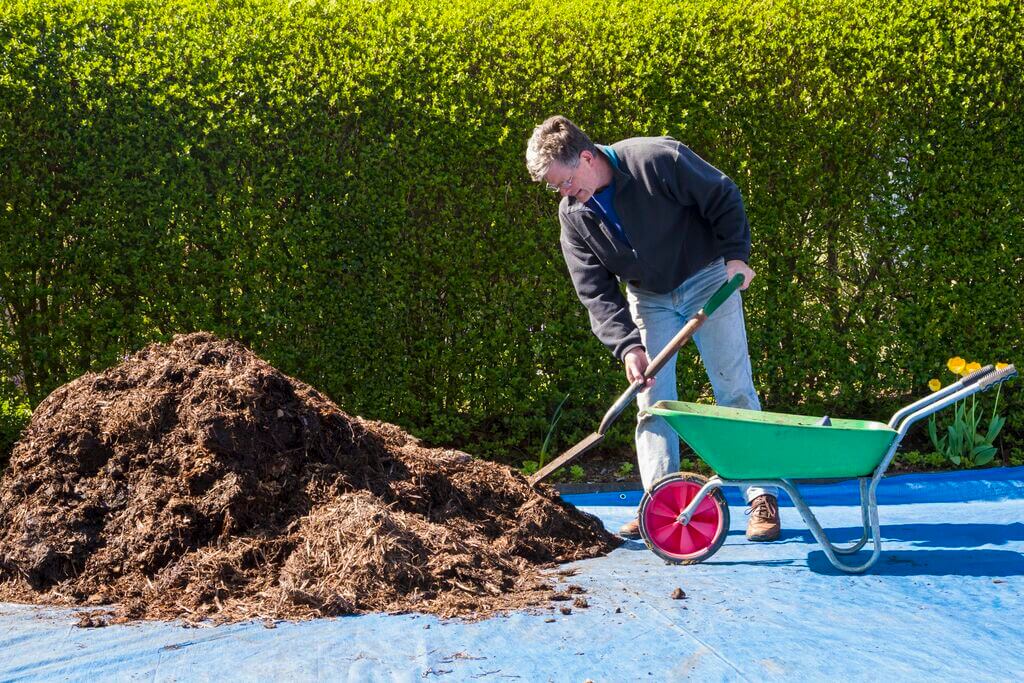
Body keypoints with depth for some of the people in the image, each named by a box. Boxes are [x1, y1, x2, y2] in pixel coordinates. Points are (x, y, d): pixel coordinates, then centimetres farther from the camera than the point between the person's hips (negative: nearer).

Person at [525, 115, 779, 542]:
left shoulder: (658, 159, -25)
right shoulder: (573, 215, -11)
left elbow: (723, 198, -15)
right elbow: (596, 293, -13)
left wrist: (736, 256, -20)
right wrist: (626, 345, -24)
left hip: (708, 282, -4)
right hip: (649, 299, 4)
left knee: (735, 390, -4)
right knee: (652, 399, -3)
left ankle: (762, 499, 0)